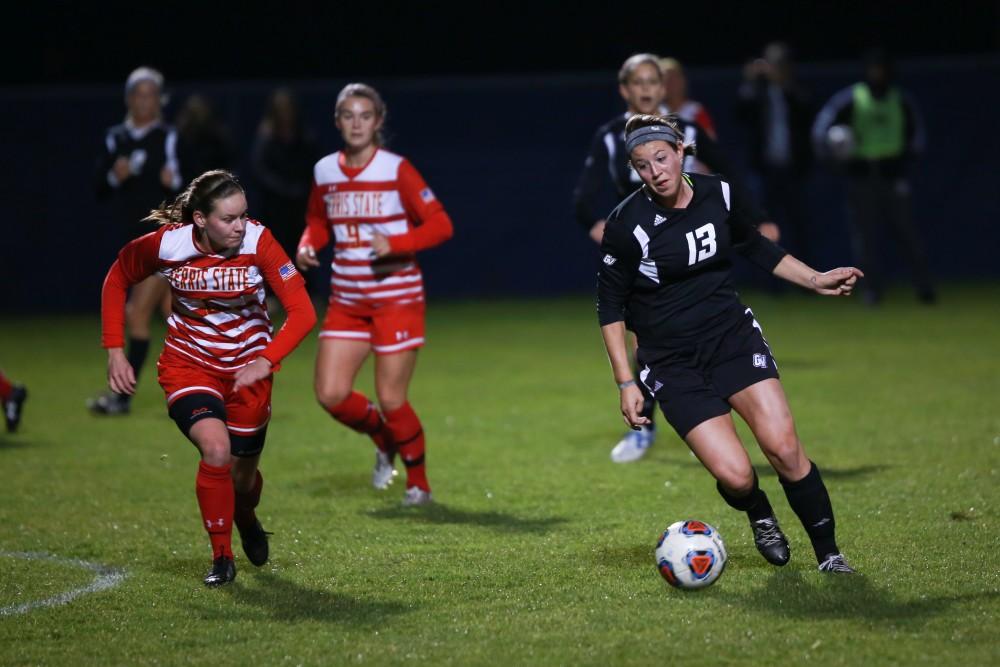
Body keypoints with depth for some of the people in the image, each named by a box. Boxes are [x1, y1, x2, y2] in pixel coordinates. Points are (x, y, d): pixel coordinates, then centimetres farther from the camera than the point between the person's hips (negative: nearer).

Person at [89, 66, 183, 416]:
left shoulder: (169, 138, -3)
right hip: (130, 238, 5)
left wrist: (176, 181, -23)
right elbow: (101, 191, 9)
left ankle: (124, 395, -8)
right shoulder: (115, 139, 10)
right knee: (173, 314, 7)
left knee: (138, 313, -11)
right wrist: (114, 177, -11)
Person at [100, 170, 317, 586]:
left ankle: (246, 519, 50)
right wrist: (115, 351, -3)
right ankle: (222, 558, -8)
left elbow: (303, 311, -24)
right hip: (188, 363, -1)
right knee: (216, 450, -27)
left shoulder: (258, 242, -22)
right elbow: (117, 279, 1)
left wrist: (265, 362, -37)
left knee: (242, 477, 11)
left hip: (247, 368, 1)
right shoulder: (167, 244, -19)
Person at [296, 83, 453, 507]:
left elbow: (440, 225, -11)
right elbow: (317, 222, 21)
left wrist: (395, 244, -25)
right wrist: (308, 246, -1)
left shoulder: (396, 170, -10)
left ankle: (419, 483, 18)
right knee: (330, 395, -4)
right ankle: (384, 441, 27)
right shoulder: (325, 172, 4)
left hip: (396, 296, -5)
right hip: (347, 300, 5)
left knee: (391, 399, -5)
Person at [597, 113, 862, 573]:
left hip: (732, 334, 3)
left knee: (783, 446, -16)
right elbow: (610, 306, -4)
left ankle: (828, 553, 0)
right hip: (672, 362, -3)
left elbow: (755, 247, 20)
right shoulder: (627, 224, -13)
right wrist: (626, 383, -8)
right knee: (735, 475, -16)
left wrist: (815, 280, 15)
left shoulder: (718, 195, -1)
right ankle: (760, 517, 20)